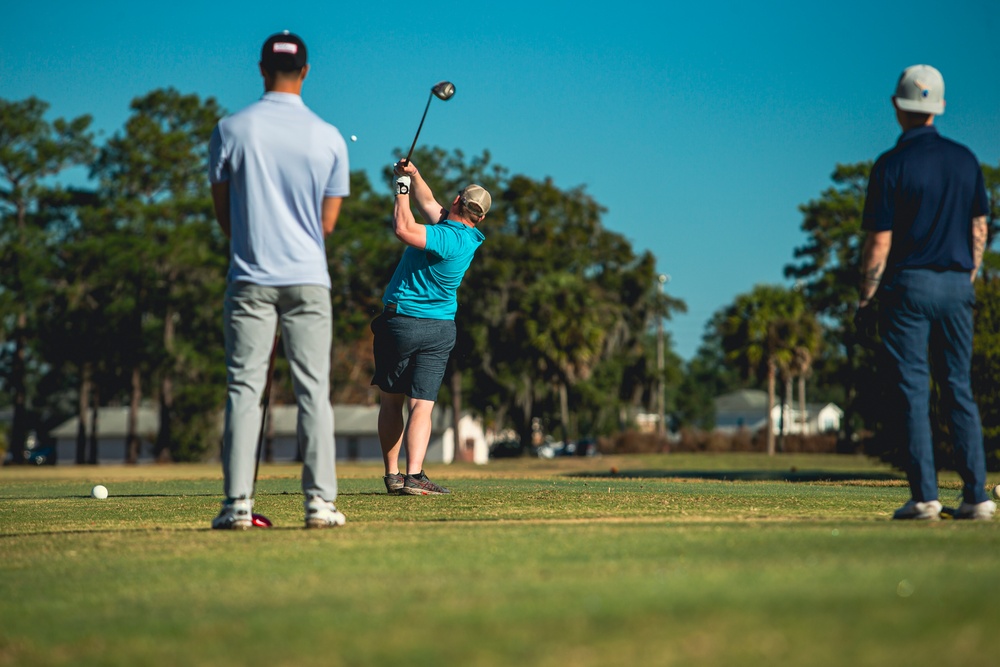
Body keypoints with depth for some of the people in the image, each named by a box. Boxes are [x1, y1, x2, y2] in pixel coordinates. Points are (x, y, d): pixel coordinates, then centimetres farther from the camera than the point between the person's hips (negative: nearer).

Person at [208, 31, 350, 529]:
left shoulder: (231, 129, -3)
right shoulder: (329, 138, -1)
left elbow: (222, 212, 5)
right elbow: (328, 223, 4)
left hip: (249, 278, 0)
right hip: (308, 279, 0)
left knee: (244, 388, 1)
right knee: (313, 389, 3)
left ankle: (238, 502, -4)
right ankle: (320, 501, -2)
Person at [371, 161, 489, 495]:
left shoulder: (448, 239, -18)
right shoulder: (469, 237, 4)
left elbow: (404, 229, -31)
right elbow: (429, 204, 17)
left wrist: (403, 190, -17)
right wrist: (414, 175, 9)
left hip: (400, 322, -5)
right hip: (440, 329, 5)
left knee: (391, 404, 10)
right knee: (422, 405, -3)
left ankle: (392, 475, 12)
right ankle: (414, 474, -18)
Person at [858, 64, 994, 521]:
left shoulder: (892, 165, -9)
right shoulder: (966, 160, 7)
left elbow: (879, 243, -10)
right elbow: (979, 230, 11)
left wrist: (864, 299, -2)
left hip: (908, 286, -5)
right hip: (956, 286, 5)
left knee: (912, 393, -2)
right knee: (959, 390, 9)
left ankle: (924, 496, -6)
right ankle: (976, 496, 5)